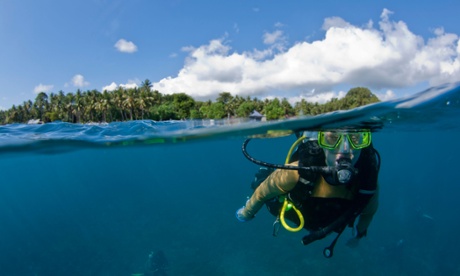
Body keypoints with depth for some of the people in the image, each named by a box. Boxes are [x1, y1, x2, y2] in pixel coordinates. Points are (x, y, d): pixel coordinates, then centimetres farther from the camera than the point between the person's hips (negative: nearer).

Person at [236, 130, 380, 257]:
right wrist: (247, 212, -7)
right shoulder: (298, 172, -48)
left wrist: (360, 232, 8)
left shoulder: (368, 178, -39)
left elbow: (370, 209, -11)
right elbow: (263, 190, -26)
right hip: (293, 214, -3)